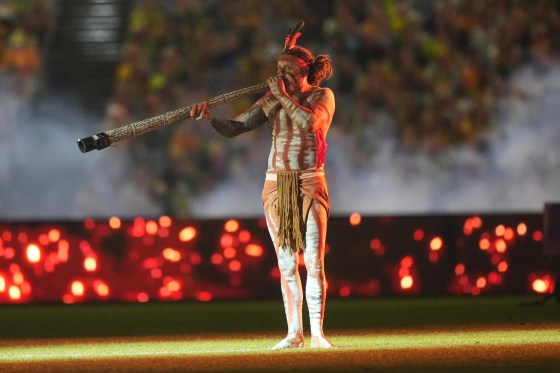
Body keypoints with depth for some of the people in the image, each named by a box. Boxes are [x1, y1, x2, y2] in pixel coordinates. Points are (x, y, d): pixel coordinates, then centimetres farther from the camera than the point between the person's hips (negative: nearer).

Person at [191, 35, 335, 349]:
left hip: (310, 183, -3)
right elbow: (235, 128, 1)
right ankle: (294, 333, 6)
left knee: (314, 261, -10)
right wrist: (210, 118, -17)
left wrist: (284, 96, -12)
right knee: (286, 263, 3)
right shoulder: (271, 101, 10)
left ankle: (317, 333, -9)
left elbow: (310, 121, -20)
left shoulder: (322, 96, 1)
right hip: (276, 183, 4)